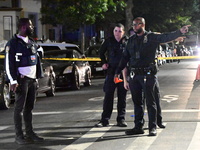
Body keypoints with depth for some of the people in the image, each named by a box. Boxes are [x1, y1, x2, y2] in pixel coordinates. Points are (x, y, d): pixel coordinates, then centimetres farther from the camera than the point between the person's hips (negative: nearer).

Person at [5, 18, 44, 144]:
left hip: (32, 79, 7)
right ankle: (19, 136, 2)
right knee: (19, 108, -2)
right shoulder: (13, 43, -8)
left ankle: (30, 133, 18)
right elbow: (9, 64, -12)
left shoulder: (31, 43, 14)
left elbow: (40, 50, 30)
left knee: (29, 107, 11)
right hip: (22, 80, -7)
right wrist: (13, 81, -20)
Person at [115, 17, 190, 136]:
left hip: (148, 74, -5)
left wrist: (180, 32, -28)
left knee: (150, 101, -1)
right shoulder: (131, 40, 15)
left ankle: (153, 127, 3)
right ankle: (138, 127, 18)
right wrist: (118, 72, 16)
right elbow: (125, 57, 19)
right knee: (137, 102, 10)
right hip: (134, 75, 5)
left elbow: (167, 37, -13)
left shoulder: (151, 37, 0)